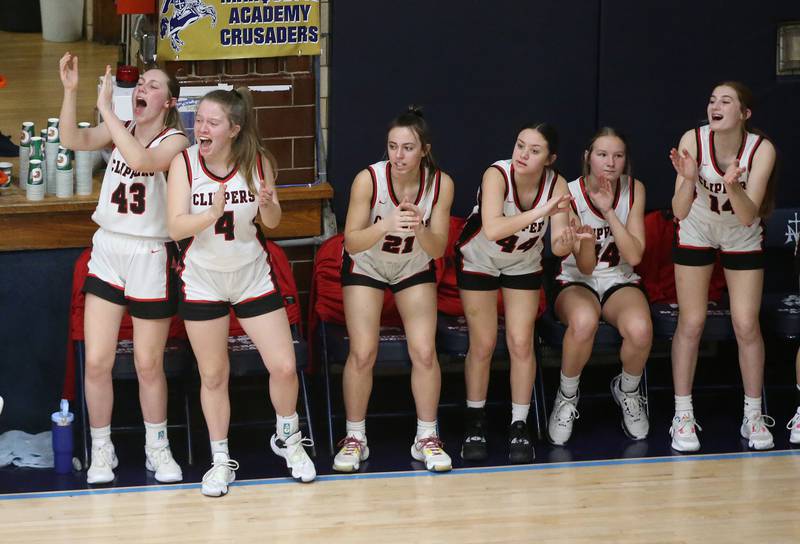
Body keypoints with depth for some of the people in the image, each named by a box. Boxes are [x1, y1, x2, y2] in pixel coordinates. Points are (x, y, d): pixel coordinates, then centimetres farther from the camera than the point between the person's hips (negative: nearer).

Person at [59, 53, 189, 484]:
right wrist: (70, 90, -24)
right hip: (107, 253, 4)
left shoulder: (175, 141, -10)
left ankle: (157, 448, 24)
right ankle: (101, 450, 14)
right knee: (97, 361, -1)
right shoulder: (119, 131, 4)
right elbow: (72, 140, -11)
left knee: (149, 365, 6)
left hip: (150, 257, -4)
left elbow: (141, 161, -30)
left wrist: (106, 108, -29)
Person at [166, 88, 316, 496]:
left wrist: (267, 205, -24)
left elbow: (272, 222, -1)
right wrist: (212, 214, -38)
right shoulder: (184, 163, -14)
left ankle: (288, 439, 25)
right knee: (213, 376, 7)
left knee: (284, 367, -1)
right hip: (202, 279, -1)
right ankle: (220, 460, 23)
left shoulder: (257, 161, -10)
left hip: (252, 275, 1)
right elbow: (176, 227, -21)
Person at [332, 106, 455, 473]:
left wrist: (420, 229, -39)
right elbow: (351, 242, -29)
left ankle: (426, 438, 8)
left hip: (415, 268, 2)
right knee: (362, 353, -11)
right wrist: (385, 225, -47)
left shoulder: (440, 184, -23)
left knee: (424, 351, -8)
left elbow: (438, 249, -17)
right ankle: (354, 438, 7)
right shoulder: (368, 180, -29)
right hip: (365, 267, -2)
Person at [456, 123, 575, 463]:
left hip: (523, 265, 2)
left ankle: (519, 427, 8)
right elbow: (492, 230, -49)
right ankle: (474, 424, 17)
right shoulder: (496, 175, -33)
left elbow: (559, 246, -27)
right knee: (483, 344, -1)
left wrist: (567, 240, -50)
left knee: (521, 343, -4)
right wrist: (538, 212, -57)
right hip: (478, 261, -2)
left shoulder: (555, 184, -24)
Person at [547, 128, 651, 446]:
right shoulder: (570, 195, -13)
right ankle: (567, 396, -12)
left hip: (620, 282, 2)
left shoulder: (634, 190, -5)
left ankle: (628, 391, 1)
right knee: (583, 321, -39)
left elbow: (634, 256, -12)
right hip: (576, 283, -2)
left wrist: (609, 212, -22)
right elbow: (585, 267, -14)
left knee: (640, 329, -33)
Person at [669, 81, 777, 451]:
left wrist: (732, 185, -48)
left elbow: (748, 216, -30)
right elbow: (679, 212, -28)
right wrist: (688, 180, -47)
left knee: (746, 325, -1)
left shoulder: (761, 149, -26)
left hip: (742, 239, 0)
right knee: (691, 323, -1)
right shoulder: (693, 140, -26)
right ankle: (683, 416, 8)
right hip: (696, 234, 0)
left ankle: (753, 416, 14)